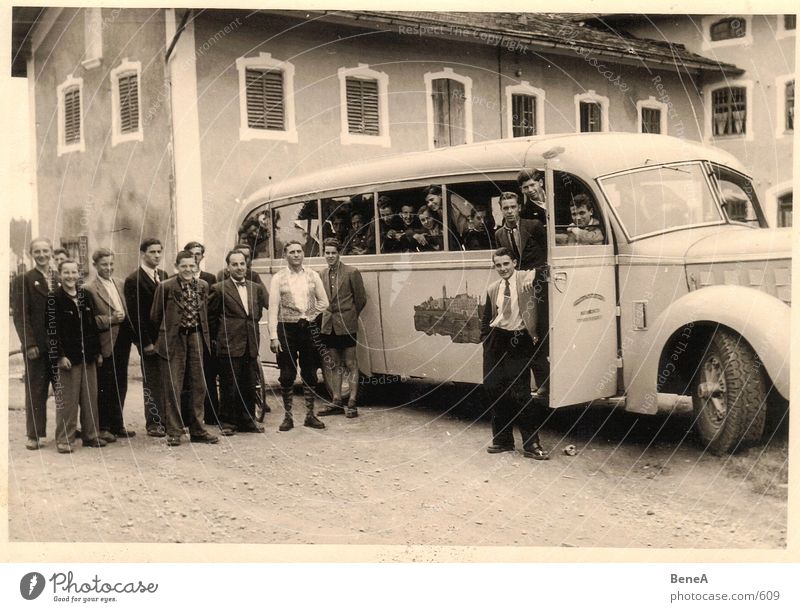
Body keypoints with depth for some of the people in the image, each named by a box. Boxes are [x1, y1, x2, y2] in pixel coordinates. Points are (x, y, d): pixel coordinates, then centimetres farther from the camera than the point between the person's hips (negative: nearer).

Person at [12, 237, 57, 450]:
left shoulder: (60, 279, 9)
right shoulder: (23, 281, 0)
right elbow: (20, 316, -5)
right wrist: (29, 343, -13)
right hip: (37, 345, -3)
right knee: (35, 391, 5)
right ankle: (34, 435, 12)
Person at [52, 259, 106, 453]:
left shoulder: (85, 296, 11)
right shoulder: (55, 299, -6)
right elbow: (54, 330, -9)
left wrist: (97, 351, 11)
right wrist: (60, 355, -14)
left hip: (88, 356, 5)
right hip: (68, 357, -5)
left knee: (90, 398, 10)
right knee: (67, 400, -1)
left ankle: (91, 435, 19)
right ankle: (64, 439, 7)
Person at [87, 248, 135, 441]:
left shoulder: (119, 285, 14)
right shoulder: (90, 289, -8)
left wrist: (124, 319, 5)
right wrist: (110, 319, -18)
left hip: (122, 341, 7)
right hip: (105, 344, -6)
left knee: (120, 386, 12)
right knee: (104, 387, 1)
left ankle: (117, 425, 22)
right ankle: (103, 427, 11)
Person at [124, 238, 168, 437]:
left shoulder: (163, 276, 13)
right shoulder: (134, 280, -8)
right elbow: (134, 315, -11)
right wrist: (146, 342, -14)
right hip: (149, 340, -6)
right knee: (152, 382, 0)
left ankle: (166, 420, 15)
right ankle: (154, 423, 8)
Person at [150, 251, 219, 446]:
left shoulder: (203, 286, 6)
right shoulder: (165, 287, -8)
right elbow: (155, 316, 0)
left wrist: (205, 335, 13)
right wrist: (166, 333, 8)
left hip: (196, 337, 4)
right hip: (173, 341, -4)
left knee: (198, 386, 8)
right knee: (173, 387, 0)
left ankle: (197, 430, 19)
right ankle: (173, 432, 10)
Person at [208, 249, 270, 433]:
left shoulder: (256, 288, 11)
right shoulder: (219, 289, -2)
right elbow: (210, 316, 3)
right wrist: (216, 339, 5)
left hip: (250, 347, 4)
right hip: (229, 347, -4)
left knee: (250, 386, 10)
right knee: (229, 388, 2)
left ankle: (247, 421, 22)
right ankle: (227, 422, 15)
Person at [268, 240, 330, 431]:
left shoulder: (312, 276, 5)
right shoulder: (278, 278, -2)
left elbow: (323, 302, 12)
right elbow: (273, 308, -5)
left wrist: (311, 316, -1)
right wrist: (273, 336, -11)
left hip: (309, 328, 2)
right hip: (287, 328, -2)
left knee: (310, 374, 7)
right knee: (287, 375, 1)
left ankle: (310, 415, 17)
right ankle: (287, 417, 11)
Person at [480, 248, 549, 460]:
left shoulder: (525, 279, -1)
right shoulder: (492, 289, 12)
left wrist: (531, 279, -28)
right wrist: (486, 341, 11)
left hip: (519, 341, -5)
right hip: (496, 341, 5)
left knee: (520, 392, -8)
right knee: (494, 389, 7)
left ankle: (531, 444, 1)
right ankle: (502, 440, 20)